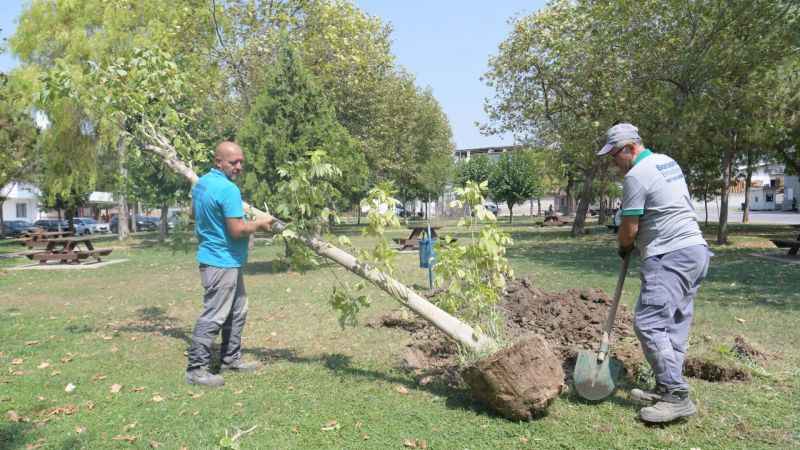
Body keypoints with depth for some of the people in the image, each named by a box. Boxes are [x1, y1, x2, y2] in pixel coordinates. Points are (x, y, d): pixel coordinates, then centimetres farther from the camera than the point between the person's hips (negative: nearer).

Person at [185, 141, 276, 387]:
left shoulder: (201, 183, 9)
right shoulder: (228, 189, -22)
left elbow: (194, 212, 25)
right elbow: (238, 230, -24)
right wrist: (259, 224, -8)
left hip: (217, 258, 11)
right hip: (223, 261, -11)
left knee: (237, 312, 19)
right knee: (213, 316, -3)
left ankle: (231, 358, 29)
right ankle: (196, 369, 6)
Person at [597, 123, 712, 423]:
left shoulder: (635, 176, -13)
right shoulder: (668, 162, 18)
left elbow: (629, 229, -10)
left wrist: (623, 247, 12)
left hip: (670, 255, -10)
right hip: (695, 250, 10)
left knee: (648, 322, -12)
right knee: (675, 325, 10)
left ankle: (676, 396, -11)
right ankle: (667, 390, 14)